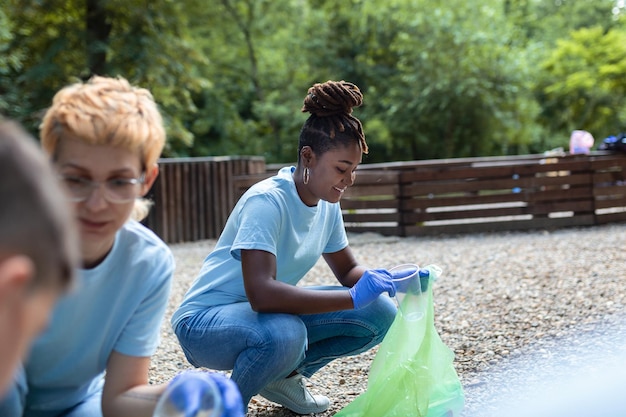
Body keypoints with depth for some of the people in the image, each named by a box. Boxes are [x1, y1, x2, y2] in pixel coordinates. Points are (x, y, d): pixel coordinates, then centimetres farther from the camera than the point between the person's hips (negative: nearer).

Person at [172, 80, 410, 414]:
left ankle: (284, 375, 10)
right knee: (284, 333, -40)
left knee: (379, 314, -9)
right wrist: (353, 297, -38)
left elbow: (347, 270, 11)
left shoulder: (328, 205, -2)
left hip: (275, 314, 7)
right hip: (204, 323, -7)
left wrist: (383, 280, -13)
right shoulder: (266, 200, -27)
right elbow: (260, 293, -38)